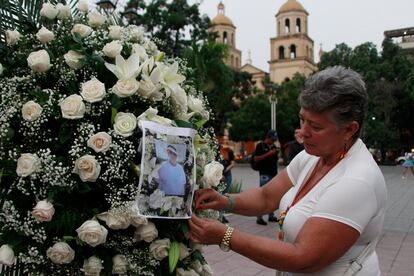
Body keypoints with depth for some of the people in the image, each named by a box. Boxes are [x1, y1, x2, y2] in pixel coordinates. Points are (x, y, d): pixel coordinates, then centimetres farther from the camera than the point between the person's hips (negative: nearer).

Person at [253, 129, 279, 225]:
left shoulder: (273, 146, 17)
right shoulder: (260, 146, -2)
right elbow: (256, 159, -11)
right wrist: (268, 154, -16)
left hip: (273, 174, 7)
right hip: (265, 174, -7)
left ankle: (271, 215, 20)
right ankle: (259, 217, -4)